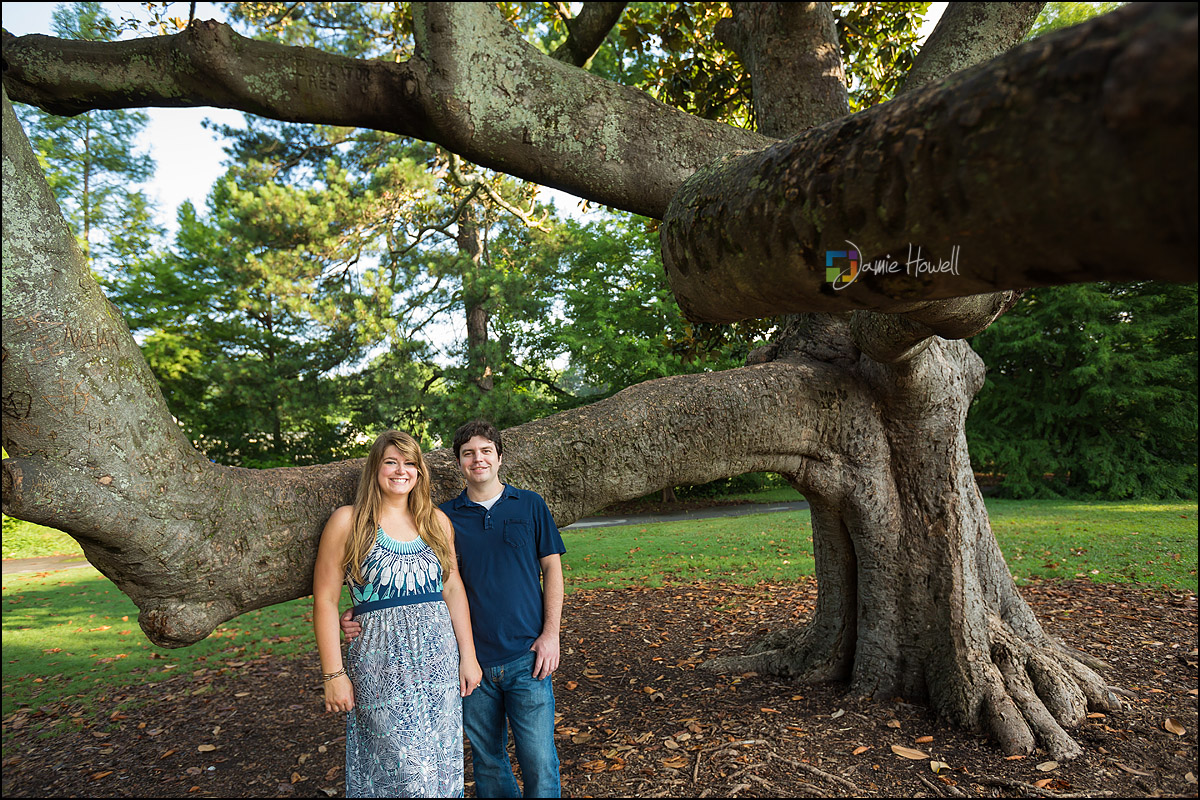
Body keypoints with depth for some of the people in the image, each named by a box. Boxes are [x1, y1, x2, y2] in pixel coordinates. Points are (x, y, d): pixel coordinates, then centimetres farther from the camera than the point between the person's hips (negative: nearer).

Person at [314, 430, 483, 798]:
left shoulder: (437, 522, 8)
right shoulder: (348, 521, -3)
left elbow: (453, 590, 9)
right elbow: (325, 601, -4)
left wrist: (468, 655, 5)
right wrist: (333, 674, -8)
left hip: (439, 659, 4)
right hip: (382, 667, -4)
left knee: (443, 768, 9)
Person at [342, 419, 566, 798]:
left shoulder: (530, 505, 3)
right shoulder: (444, 517, 4)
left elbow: (552, 569, 4)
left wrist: (550, 633, -4)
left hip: (526, 655, -1)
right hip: (472, 658, 2)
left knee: (538, 761, 2)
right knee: (487, 760, 14)